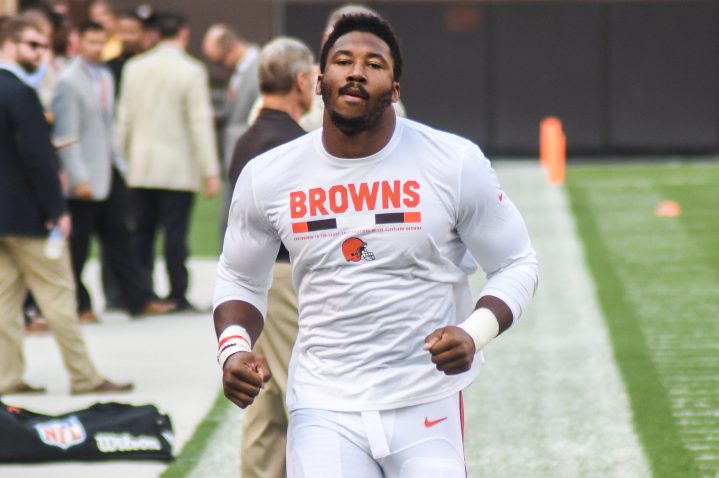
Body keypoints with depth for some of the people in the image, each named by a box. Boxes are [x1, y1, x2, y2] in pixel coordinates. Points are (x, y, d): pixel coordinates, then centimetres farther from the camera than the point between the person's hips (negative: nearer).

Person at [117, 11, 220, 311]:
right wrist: (210, 171, -7)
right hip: (178, 169, -4)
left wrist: (123, 159, 16)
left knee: (143, 231, 9)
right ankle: (177, 295, -2)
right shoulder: (192, 71, -9)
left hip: (141, 167, 4)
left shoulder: (135, 67, 3)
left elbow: (124, 118, 7)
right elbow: (200, 124, -10)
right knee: (175, 233, -2)